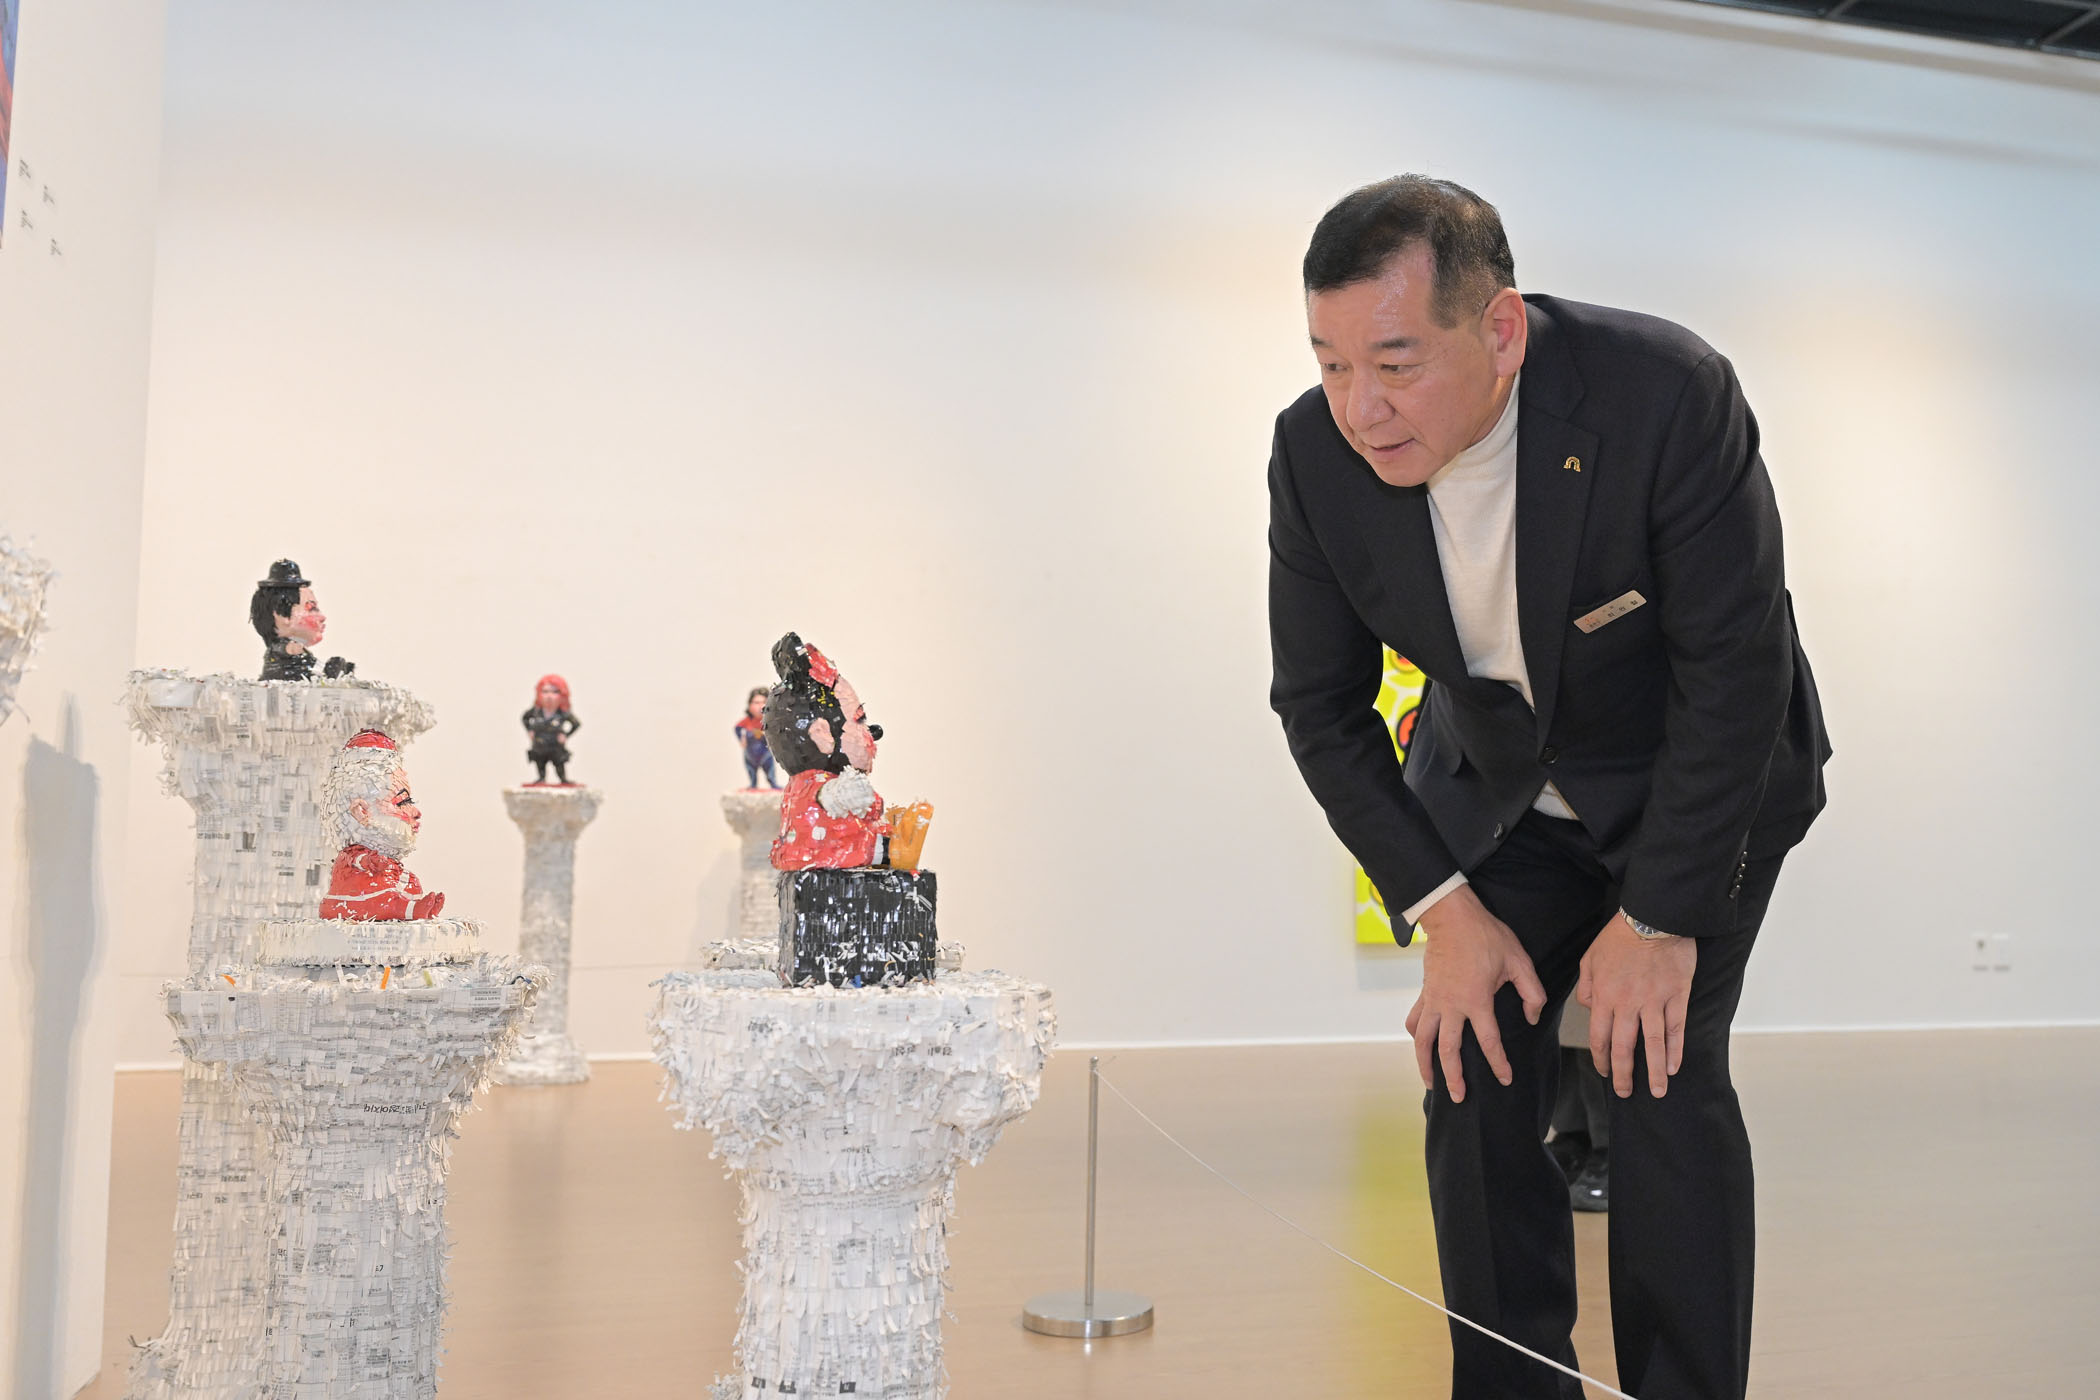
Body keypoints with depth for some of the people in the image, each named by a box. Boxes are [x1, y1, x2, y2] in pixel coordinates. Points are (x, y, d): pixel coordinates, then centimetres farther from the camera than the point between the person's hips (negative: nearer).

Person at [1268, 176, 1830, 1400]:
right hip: (1495, 790, 3)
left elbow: (1736, 671, -23)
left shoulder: (1670, 394, -31)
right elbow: (1319, 705, -9)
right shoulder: (1315, 453, -20)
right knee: (1471, 1071, -2)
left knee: (1661, 1070, -13)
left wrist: (1659, 917, -20)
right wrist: (1444, 909, -12)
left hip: (1702, 779, -3)